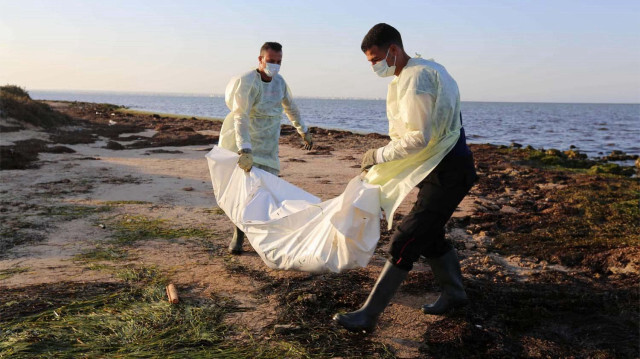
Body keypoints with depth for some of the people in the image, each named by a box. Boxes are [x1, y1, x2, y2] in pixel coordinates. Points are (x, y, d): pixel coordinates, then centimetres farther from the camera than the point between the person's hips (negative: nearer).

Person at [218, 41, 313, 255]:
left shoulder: (279, 82, 3)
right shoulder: (247, 82, -19)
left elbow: (290, 107, 21)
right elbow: (241, 117, -30)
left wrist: (303, 131, 28)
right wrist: (244, 150, -42)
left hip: (268, 147, 5)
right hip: (245, 144, -5)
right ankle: (238, 236, 12)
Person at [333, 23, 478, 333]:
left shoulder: (414, 78, -19)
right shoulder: (426, 69, 12)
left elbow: (419, 138, -25)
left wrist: (379, 155, -14)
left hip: (448, 174, -10)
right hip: (443, 169, 10)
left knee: (404, 242, -10)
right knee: (429, 236, 20)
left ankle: (368, 316, -6)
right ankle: (454, 294, 37)